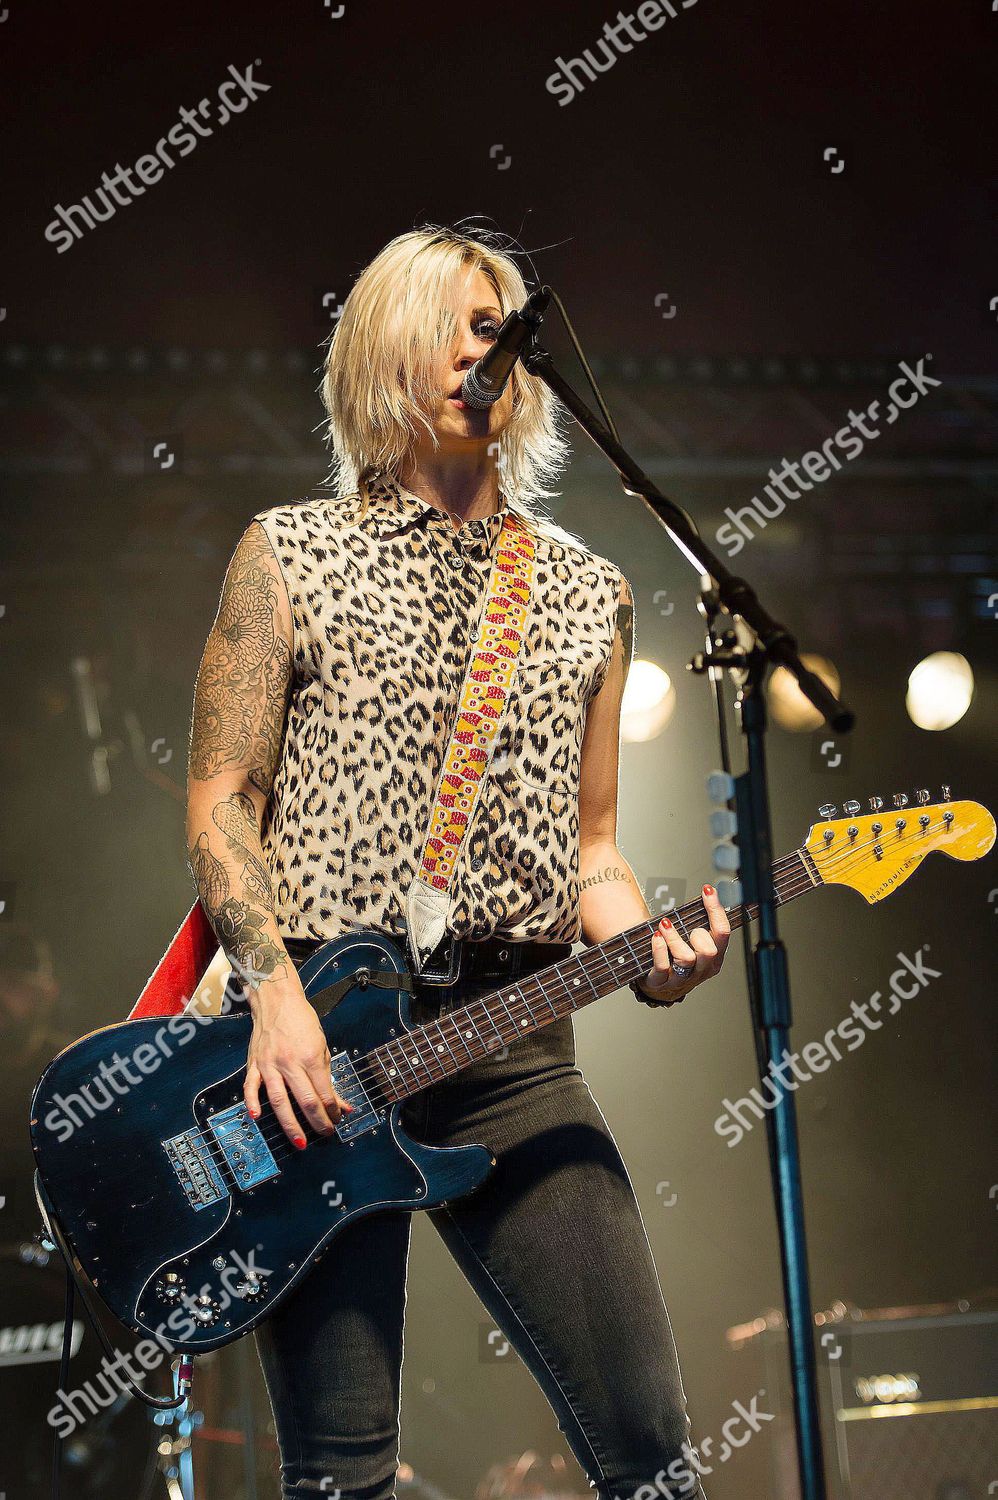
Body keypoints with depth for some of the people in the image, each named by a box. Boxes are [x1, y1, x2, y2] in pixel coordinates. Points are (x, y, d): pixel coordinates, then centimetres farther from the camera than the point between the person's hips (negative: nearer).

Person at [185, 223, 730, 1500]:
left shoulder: (586, 593, 16)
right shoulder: (291, 556, 7)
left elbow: (588, 842, 17)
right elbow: (218, 804, 2)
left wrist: (644, 951, -4)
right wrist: (275, 991, -12)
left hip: (513, 1039, 3)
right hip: (319, 1031, -2)